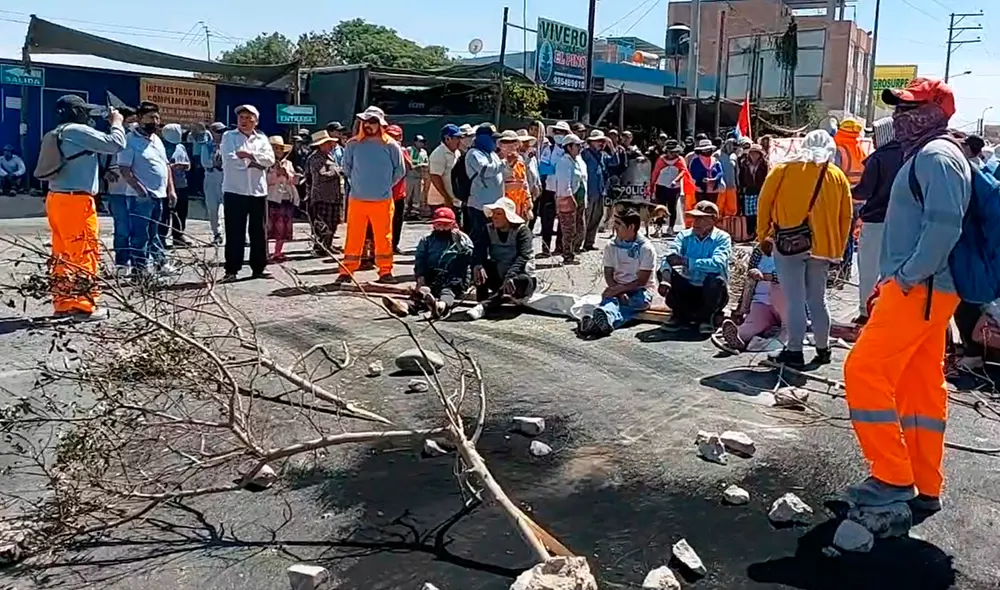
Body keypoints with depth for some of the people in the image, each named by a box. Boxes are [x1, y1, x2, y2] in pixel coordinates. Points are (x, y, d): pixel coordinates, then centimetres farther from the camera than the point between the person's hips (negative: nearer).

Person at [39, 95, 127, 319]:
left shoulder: (57, 134, 20)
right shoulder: (78, 131, -10)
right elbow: (116, 144, -12)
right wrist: (116, 122, 3)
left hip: (56, 199, 10)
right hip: (76, 201, -10)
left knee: (62, 254, 11)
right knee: (84, 253, -5)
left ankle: (63, 303, 16)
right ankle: (83, 306, -3)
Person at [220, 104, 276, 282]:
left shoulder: (262, 139, 13)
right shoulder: (228, 136, 5)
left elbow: (270, 160, -3)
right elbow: (230, 160, -11)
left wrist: (249, 154, -13)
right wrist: (254, 162, -7)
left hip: (258, 191, 3)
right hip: (235, 191, -3)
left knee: (259, 232, 7)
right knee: (234, 232, -2)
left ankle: (258, 268, 16)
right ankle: (231, 270, 3)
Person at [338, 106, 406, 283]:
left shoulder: (390, 145, -1)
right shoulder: (353, 144, 2)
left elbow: (400, 170, 7)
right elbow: (346, 168, 15)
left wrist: (386, 185, 7)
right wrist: (357, 183, 11)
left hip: (383, 200, -1)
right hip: (357, 199, 1)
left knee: (383, 237, 4)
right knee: (353, 236, 3)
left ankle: (385, 271, 14)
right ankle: (347, 270, 10)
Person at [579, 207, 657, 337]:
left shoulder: (646, 248, -6)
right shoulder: (611, 246, 7)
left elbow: (641, 281, -10)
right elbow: (608, 275, 3)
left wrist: (618, 289, -20)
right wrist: (619, 293, -16)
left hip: (640, 291, -3)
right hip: (617, 289, 4)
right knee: (610, 299, -31)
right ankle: (606, 322, -68)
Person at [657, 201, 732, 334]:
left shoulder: (722, 238, -11)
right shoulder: (684, 235, -1)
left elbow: (717, 264, -31)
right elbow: (669, 256, -20)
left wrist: (685, 261, -37)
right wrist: (665, 276, -41)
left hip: (711, 293, -3)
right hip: (688, 289, 3)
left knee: (716, 279, -34)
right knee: (662, 272, -17)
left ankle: (707, 317, -6)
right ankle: (680, 315, 0)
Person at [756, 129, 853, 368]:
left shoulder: (784, 169, 0)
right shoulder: (838, 176, 9)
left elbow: (765, 203, -1)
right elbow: (845, 217, 10)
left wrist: (764, 236, 8)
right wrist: (837, 251, 16)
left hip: (789, 242, -3)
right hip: (822, 246, 3)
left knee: (795, 299, -1)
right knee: (818, 299, 16)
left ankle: (794, 351, 1)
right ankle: (823, 349, 24)